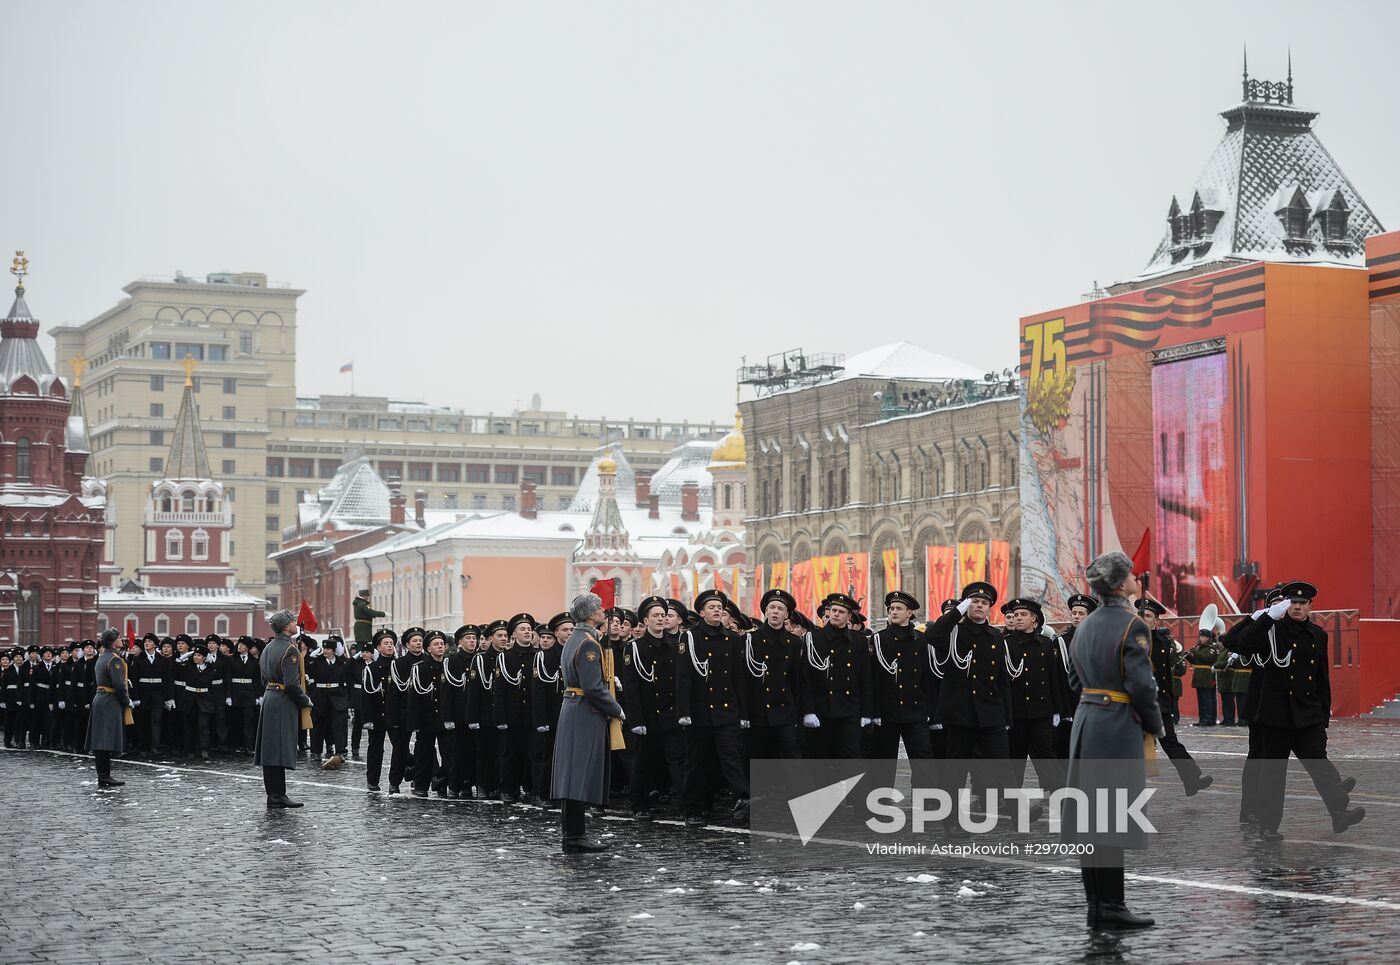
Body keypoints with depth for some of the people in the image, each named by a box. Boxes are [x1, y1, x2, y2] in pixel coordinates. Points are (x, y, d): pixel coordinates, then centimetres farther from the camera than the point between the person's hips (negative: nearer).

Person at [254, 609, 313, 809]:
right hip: (284, 704, -9)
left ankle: (273, 794, 14)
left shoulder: (268, 648, 13)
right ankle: (278, 796, -8)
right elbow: (291, 683, -21)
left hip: (269, 698, 9)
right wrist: (306, 701, -8)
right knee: (281, 748, -8)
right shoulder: (290, 650, -15)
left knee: (270, 748, 9)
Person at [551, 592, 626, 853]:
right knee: (582, 775, -8)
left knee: (575, 777, 11)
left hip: (573, 711, 10)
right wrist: (617, 711, -11)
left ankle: (574, 834, 14)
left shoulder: (575, 638, 15)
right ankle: (574, 838, -7)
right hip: (587, 715, -10)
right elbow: (594, 687, -21)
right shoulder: (588, 643, -16)